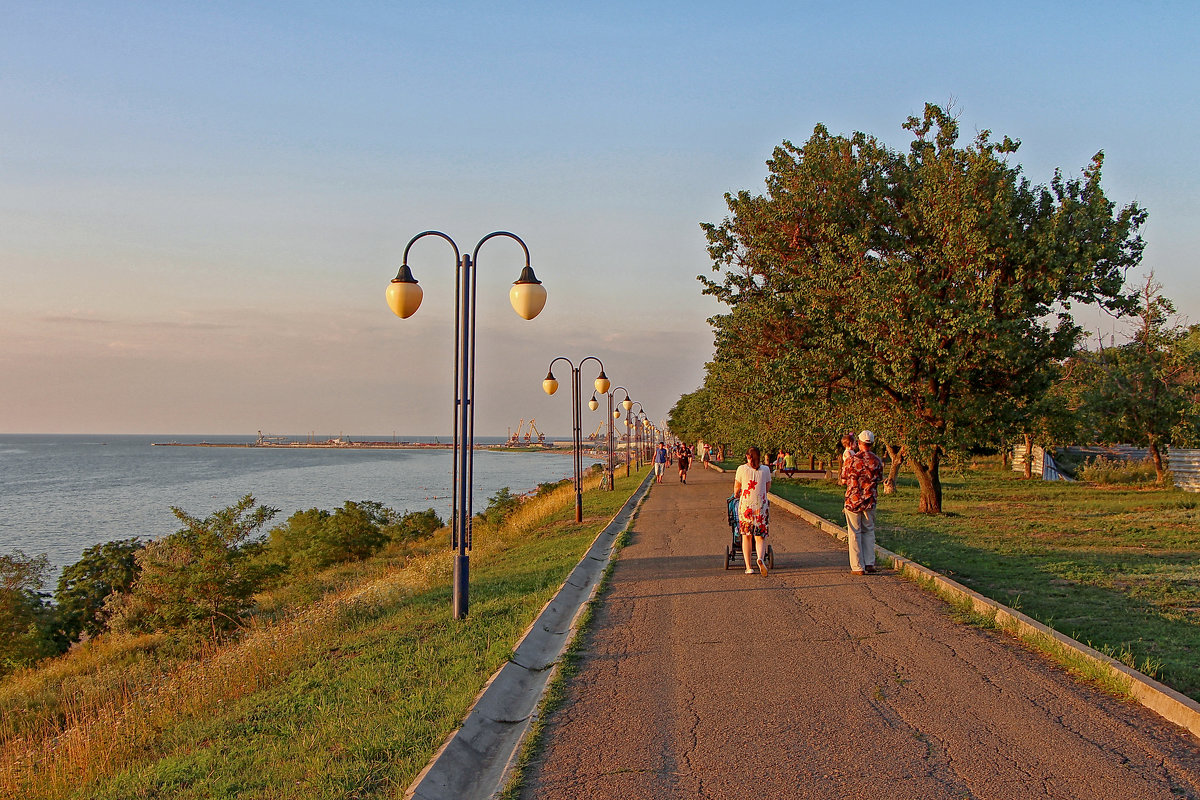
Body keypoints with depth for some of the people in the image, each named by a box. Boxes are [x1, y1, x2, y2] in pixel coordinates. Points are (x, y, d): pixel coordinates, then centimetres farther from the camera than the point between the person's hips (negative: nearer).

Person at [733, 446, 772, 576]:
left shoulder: (742, 469, -3)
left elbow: (736, 488, 7)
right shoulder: (765, 469, 1)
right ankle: (761, 558, -22)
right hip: (761, 506, 0)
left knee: (746, 536, 11)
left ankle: (748, 567, 8)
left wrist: (737, 495, 30)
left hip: (745, 505, 0)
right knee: (760, 537, 6)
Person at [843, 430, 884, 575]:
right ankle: (869, 563, 13)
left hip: (853, 499, -3)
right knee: (869, 531, 17)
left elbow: (843, 476, 2)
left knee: (854, 533, 5)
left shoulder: (852, 459, -13)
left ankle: (858, 567, 5)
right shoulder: (877, 461, -4)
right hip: (870, 500, 3)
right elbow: (879, 478, 10)